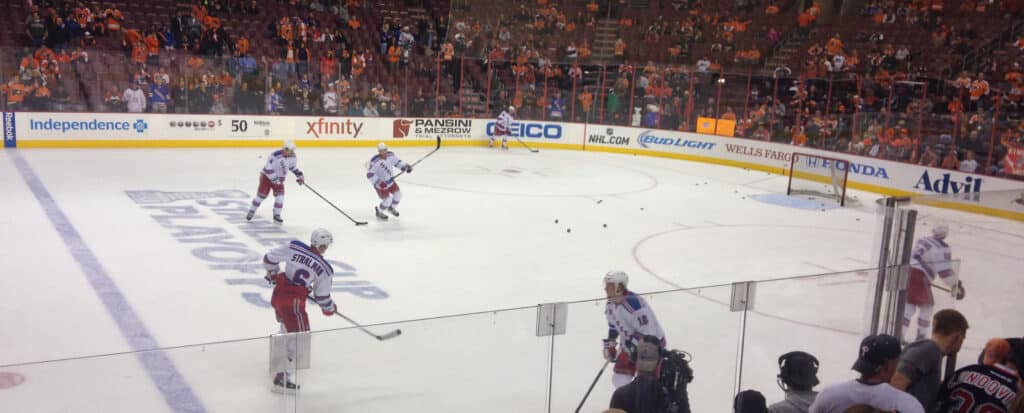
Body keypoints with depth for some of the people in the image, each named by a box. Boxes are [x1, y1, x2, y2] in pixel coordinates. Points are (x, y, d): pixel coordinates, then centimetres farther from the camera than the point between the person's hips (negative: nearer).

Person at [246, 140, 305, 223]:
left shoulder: (292, 157, -9)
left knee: (279, 196, -6)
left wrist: (299, 175, 3)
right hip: (267, 176, -5)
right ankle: (251, 211, 21)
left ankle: (277, 215, 5)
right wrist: (275, 180, -26)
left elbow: (293, 166, 11)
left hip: (279, 178, 5)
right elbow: (268, 169, -28)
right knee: (261, 195, 1)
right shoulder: (275, 156, -30)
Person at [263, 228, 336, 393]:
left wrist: (273, 273, 20)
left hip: (278, 295, 7)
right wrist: (329, 308, 19)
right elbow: (322, 296, -1)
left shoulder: (293, 247, -4)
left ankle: (280, 359, 52)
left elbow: (269, 258, 0)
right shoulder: (324, 268, -9)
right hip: (294, 302, -7)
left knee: (287, 327, 32)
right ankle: (283, 376, -13)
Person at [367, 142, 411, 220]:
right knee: (387, 200, -9)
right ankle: (379, 212, 19)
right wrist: (378, 183, -37)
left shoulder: (391, 155, -11)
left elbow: (397, 162, 6)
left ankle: (391, 208, 38)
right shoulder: (375, 161, -30)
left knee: (398, 194, 10)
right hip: (380, 183, -7)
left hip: (390, 180, 7)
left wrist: (405, 166, -10)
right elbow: (370, 174, -29)